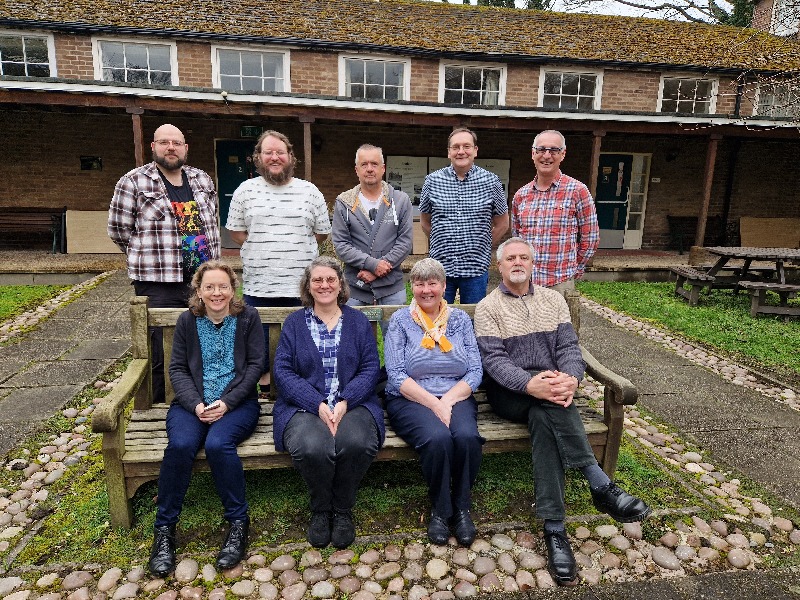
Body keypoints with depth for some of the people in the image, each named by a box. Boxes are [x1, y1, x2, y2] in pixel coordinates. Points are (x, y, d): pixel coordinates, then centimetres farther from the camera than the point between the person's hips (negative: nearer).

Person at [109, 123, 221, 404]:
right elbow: (118, 229, 0)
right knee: (161, 357, 0)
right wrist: (149, 255, 5)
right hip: (159, 284, -5)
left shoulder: (203, 180, 12)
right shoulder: (133, 182, -2)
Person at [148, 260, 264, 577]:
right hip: (192, 403, 2)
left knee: (218, 443, -32)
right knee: (180, 445, -29)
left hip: (237, 403, -2)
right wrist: (195, 404, -12)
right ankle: (164, 528, -10)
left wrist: (227, 402, -13)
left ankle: (238, 522, -13)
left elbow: (255, 364, -2)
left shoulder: (248, 317, 3)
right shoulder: (187, 320, 9)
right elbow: (177, 368, 6)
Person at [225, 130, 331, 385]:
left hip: (301, 287, 0)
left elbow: (321, 232, 10)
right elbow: (235, 231, 11)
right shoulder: (245, 190, 8)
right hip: (257, 285, 1)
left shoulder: (310, 191, 7)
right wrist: (259, 250, 0)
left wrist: (297, 250, 4)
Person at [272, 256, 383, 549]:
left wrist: (345, 402, -15)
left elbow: (370, 368, 3)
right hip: (304, 406, 0)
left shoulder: (358, 321, 13)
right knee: (312, 447, -32)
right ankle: (320, 509, 1)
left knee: (357, 443, -32)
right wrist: (319, 405, -15)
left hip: (352, 403, 1)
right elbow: (283, 371, -1)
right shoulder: (294, 322, 10)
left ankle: (343, 509, -1)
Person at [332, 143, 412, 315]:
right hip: (355, 288, 0)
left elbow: (405, 241, 0)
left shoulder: (401, 200, 5)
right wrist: (372, 264, -14)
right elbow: (340, 244, -2)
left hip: (392, 287, 0)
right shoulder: (344, 203, 4)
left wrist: (377, 271, -9)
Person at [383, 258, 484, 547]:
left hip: (456, 397, 2)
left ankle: (462, 507, -4)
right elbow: (396, 376, -6)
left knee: (466, 436, -29)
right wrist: (433, 403, -16)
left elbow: (475, 371, 4)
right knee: (438, 438, -32)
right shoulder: (400, 320, 4)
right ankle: (440, 509, -6)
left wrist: (447, 400, -13)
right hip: (410, 400, -2)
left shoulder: (460, 319, 11)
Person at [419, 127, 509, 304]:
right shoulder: (432, 181, 3)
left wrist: (480, 247, 6)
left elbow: (502, 224, 9)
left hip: (476, 268, 0)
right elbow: (425, 222, 13)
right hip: (440, 266, 1)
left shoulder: (491, 181, 1)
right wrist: (444, 244, 9)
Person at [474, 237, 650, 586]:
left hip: (548, 388, 3)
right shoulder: (488, 308, 1)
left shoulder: (553, 299, 12)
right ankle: (600, 485, -34)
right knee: (548, 405, -36)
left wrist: (571, 379, -24)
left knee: (543, 416, -34)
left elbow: (569, 347, 0)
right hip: (509, 393, -2)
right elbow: (493, 361, -12)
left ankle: (553, 528, -32)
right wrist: (531, 384, -32)